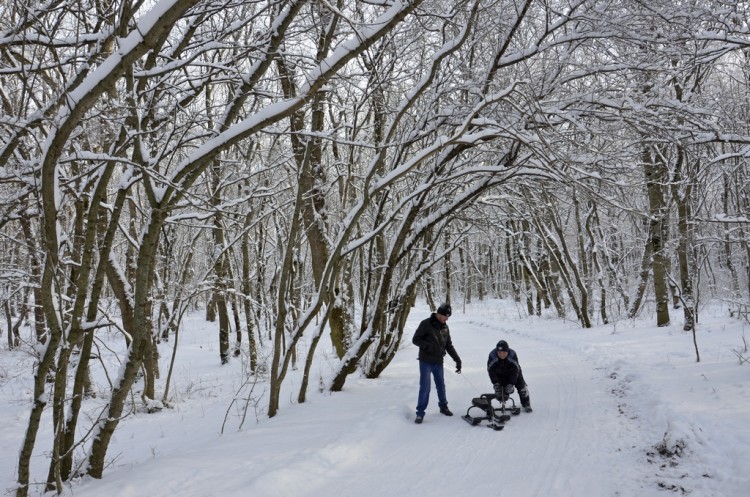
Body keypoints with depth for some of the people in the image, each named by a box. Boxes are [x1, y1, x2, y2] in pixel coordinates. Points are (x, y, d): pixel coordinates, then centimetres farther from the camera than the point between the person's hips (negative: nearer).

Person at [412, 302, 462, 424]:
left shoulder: (445, 327, 7)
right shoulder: (426, 324, -11)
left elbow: (449, 345, 12)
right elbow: (415, 339, -10)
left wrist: (457, 359, 5)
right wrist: (427, 346, -26)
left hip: (438, 362, 5)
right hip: (426, 362, -5)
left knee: (441, 385, 15)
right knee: (425, 387, -7)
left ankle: (443, 406, 34)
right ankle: (420, 412, 2)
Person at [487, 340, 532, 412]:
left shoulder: (512, 355, -34)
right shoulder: (492, 355, -33)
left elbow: (515, 370, -30)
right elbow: (491, 370, -28)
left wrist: (511, 384, -36)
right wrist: (496, 383, -36)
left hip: (512, 372, 0)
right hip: (499, 374, 0)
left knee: (521, 386, -5)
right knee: (499, 389, -12)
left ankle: (526, 404, 16)